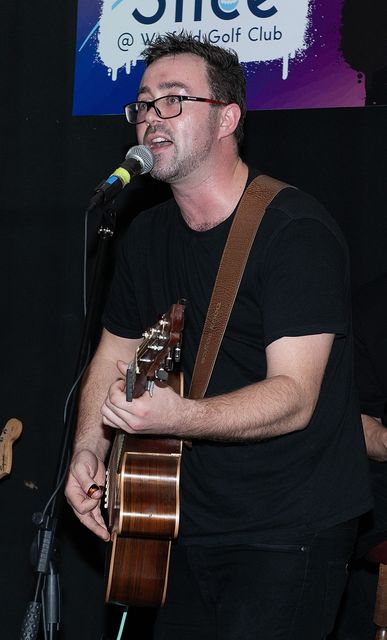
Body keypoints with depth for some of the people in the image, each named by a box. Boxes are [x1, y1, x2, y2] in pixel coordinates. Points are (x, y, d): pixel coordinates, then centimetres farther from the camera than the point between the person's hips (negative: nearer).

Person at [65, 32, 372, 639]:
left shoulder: (296, 231, -17)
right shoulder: (148, 235, 7)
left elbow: (294, 396, -24)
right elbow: (114, 352, 18)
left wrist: (176, 417, -38)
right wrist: (88, 448, 1)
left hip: (291, 534, -7)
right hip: (191, 522, 7)